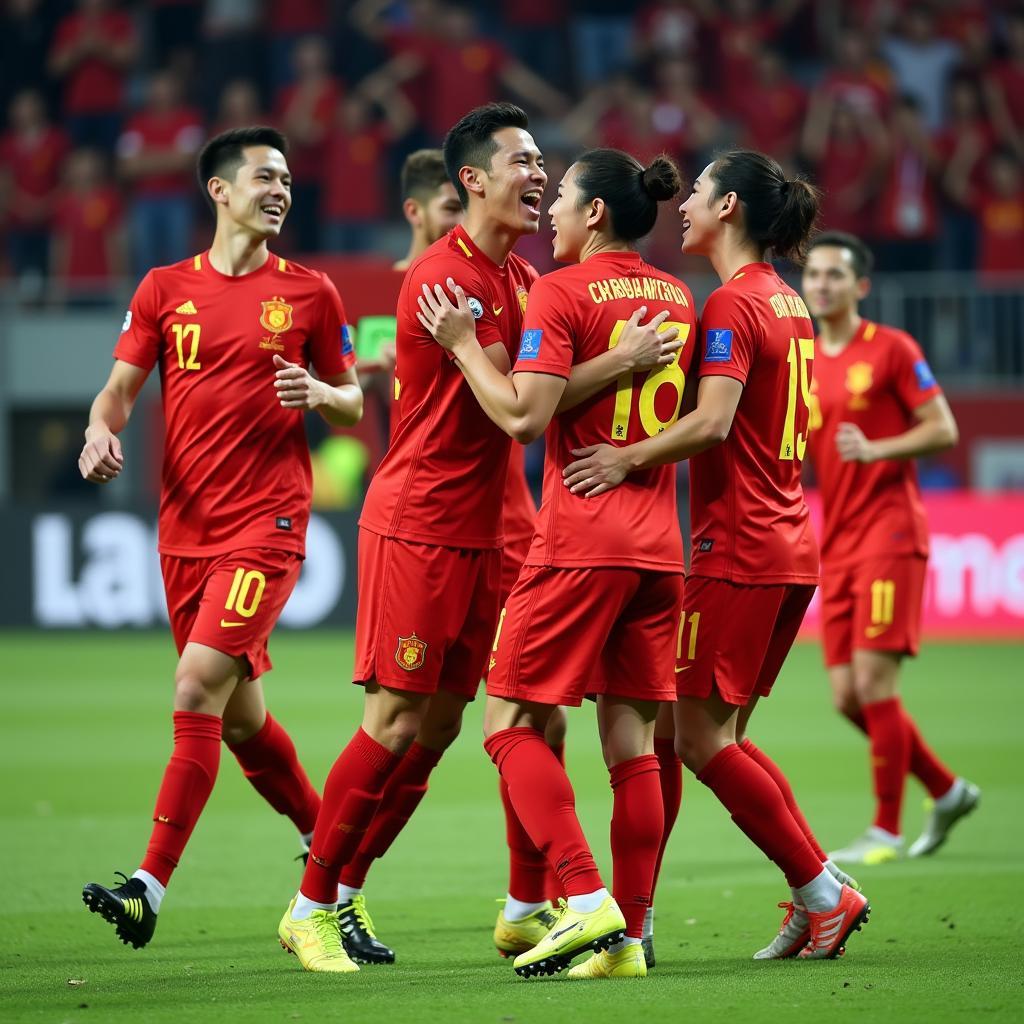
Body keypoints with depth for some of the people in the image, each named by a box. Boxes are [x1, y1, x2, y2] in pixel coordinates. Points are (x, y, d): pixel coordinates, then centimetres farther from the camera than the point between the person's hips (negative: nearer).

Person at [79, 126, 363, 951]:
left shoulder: (309, 293, 4)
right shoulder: (165, 288, 8)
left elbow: (353, 403, 11)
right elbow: (120, 388, 8)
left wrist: (318, 394, -12)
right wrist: (101, 429, -14)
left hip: (268, 523, -4)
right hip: (186, 528, 4)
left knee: (199, 684, -17)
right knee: (239, 715, 11)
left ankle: (151, 888, -19)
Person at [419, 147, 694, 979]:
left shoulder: (562, 293, -8)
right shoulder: (676, 297, 12)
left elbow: (525, 416, -17)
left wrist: (463, 344, -6)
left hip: (579, 542, -6)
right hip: (658, 544, 7)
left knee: (512, 723, 0)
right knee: (631, 739, 7)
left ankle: (587, 898, -14)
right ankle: (629, 937, 3)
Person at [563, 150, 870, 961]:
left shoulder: (731, 306, -13)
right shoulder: (787, 303, 15)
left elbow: (713, 421, -25)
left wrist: (629, 457, -23)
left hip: (738, 550, -9)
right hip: (792, 548, 9)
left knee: (700, 737, -4)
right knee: (723, 736, 12)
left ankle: (823, 889, -4)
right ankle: (818, 897, 6)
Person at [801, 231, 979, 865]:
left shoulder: (891, 349, -3)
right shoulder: (804, 365, 15)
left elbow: (943, 429, -7)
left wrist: (874, 449, -20)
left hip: (889, 533, -7)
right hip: (837, 545, 7)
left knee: (874, 681, -14)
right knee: (848, 697, 3)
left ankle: (886, 831, -7)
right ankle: (948, 792, 21)